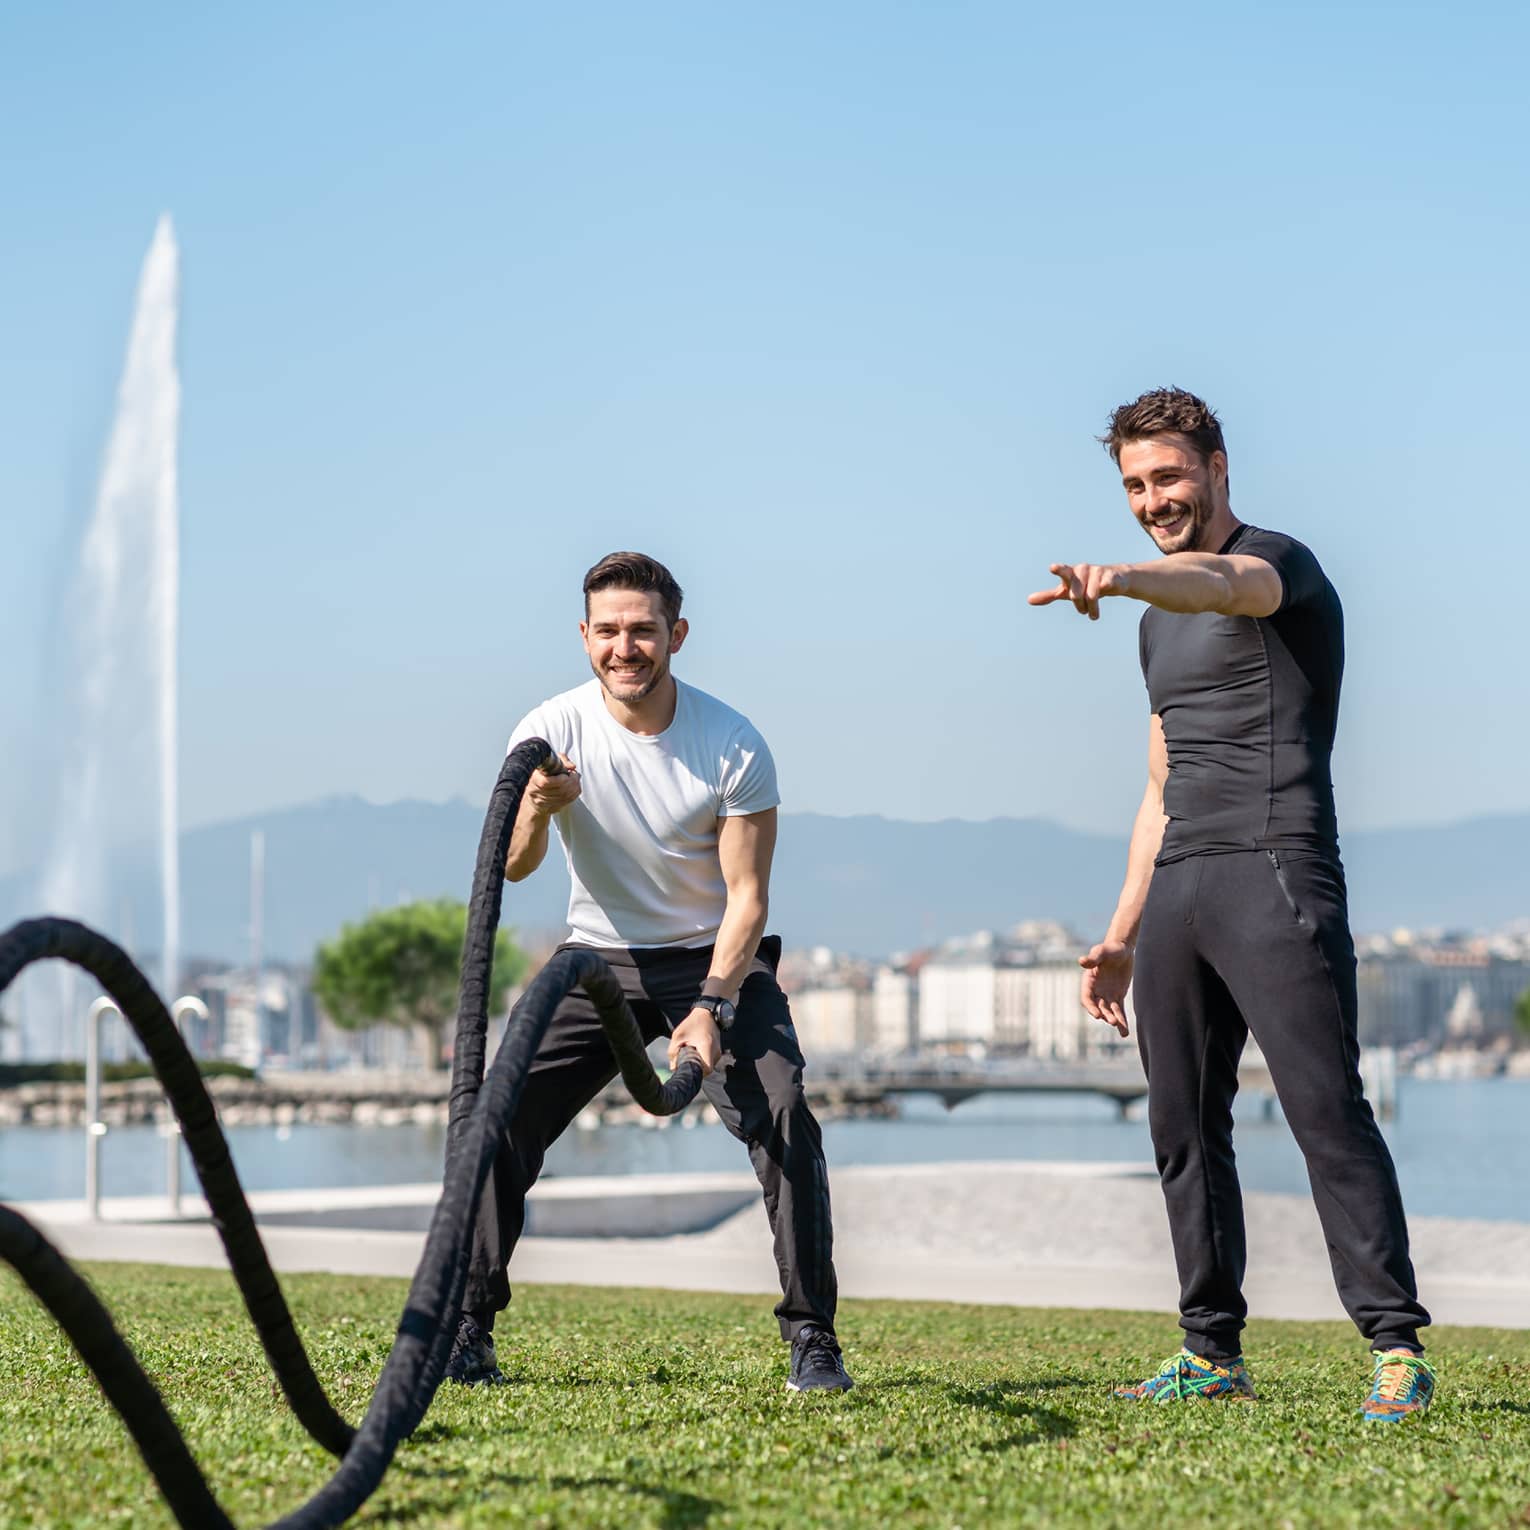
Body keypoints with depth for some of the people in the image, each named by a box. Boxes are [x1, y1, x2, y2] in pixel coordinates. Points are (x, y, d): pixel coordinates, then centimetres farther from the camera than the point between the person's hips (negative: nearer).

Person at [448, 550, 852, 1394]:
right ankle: (466, 1325, 1)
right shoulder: (552, 730, -11)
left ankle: (813, 1337, -11)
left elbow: (747, 895, -14)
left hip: (717, 957, -2)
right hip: (600, 956, 2)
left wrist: (712, 1007, -27)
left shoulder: (733, 745, -15)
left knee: (782, 1117, -22)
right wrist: (535, 814, -44)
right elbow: (511, 868, -21)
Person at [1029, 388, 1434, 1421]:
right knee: (1184, 1127, 6)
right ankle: (1214, 1354, 13)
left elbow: (1219, 583, -28)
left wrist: (1122, 579, -50)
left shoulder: (1278, 562, -2)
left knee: (1326, 1112, -13)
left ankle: (1397, 1346, -12)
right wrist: (1121, 937, 22)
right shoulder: (1160, 625, 23)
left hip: (1276, 871, -8)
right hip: (1179, 887, 8)